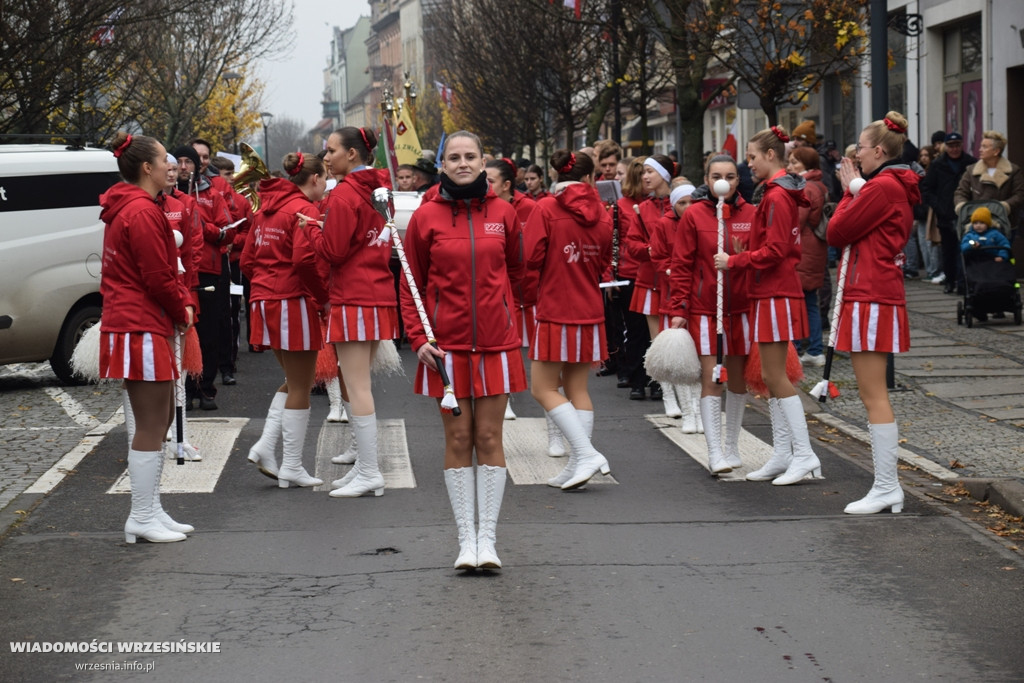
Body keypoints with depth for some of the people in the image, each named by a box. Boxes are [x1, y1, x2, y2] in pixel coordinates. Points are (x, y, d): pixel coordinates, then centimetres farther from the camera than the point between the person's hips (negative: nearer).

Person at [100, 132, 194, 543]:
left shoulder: (129, 209, 17)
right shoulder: (142, 212, -16)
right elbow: (158, 277, -17)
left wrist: (183, 303, 6)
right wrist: (182, 312, -1)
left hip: (141, 325, 11)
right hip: (142, 328, -11)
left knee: (159, 420, 16)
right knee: (151, 426, -6)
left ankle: (150, 510, 21)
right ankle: (142, 518, -1)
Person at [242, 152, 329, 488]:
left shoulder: (268, 208, 15)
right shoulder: (303, 209, -11)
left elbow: (247, 260, 15)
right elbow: (305, 260, -23)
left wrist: (267, 286, 15)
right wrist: (324, 297, -11)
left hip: (265, 302, 8)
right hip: (293, 303, -8)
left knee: (293, 382, 19)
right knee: (300, 388, 1)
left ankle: (265, 446, 6)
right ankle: (292, 467, 6)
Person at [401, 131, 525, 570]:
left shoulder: (503, 213, 3)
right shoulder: (426, 216, -1)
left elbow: (515, 270, 19)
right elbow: (411, 285, 3)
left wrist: (491, 299, 11)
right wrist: (418, 338, -5)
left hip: (495, 341, 1)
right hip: (446, 344, -1)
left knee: (489, 438, 2)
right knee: (458, 439, 3)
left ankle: (487, 538, 8)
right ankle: (466, 538, 9)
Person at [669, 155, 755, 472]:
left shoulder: (749, 214, 3)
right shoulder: (694, 215, -3)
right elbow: (682, 265, -3)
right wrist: (678, 309, -7)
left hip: (741, 308, 3)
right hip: (704, 309, -3)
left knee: (738, 377, 10)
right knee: (711, 378, -5)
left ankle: (732, 447, 24)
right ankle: (715, 452, -3)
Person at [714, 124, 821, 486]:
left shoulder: (776, 197, -15)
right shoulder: (783, 193, 16)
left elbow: (774, 251, -20)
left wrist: (733, 261, -13)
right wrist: (738, 260, 15)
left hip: (776, 294, -10)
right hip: (773, 291, 10)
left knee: (775, 376, -8)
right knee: (772, 377, 11)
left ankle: (804, 455, -7)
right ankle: (782, 455, 15)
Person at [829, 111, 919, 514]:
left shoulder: (881, 187, -14)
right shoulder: (900, 188, 18)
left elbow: (837, 232, -10)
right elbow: (861, 233, 18)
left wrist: (850, 190, 3)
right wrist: (855, 190, 9)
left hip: (871, 298, -11)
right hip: (881, 295, 11)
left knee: (873, 395, -8)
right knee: (873, 394, 13)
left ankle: (886, 488, -7)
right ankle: (888, 486, 15)